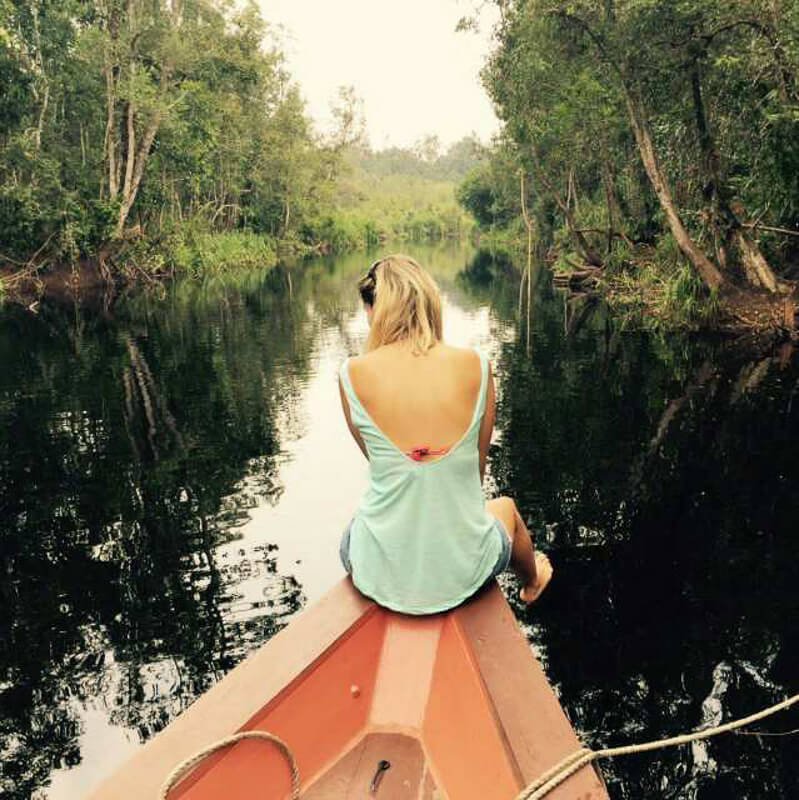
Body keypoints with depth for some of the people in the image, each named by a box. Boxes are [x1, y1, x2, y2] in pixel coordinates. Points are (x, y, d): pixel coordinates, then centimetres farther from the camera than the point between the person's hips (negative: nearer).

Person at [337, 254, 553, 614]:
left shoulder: (353, 374, -15)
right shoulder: (475, 366, -11)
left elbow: (372, 454, 2)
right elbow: (478, 466, 4)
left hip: (382, 573, 0)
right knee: (505, 508, 37)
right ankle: (531, 584, 69)